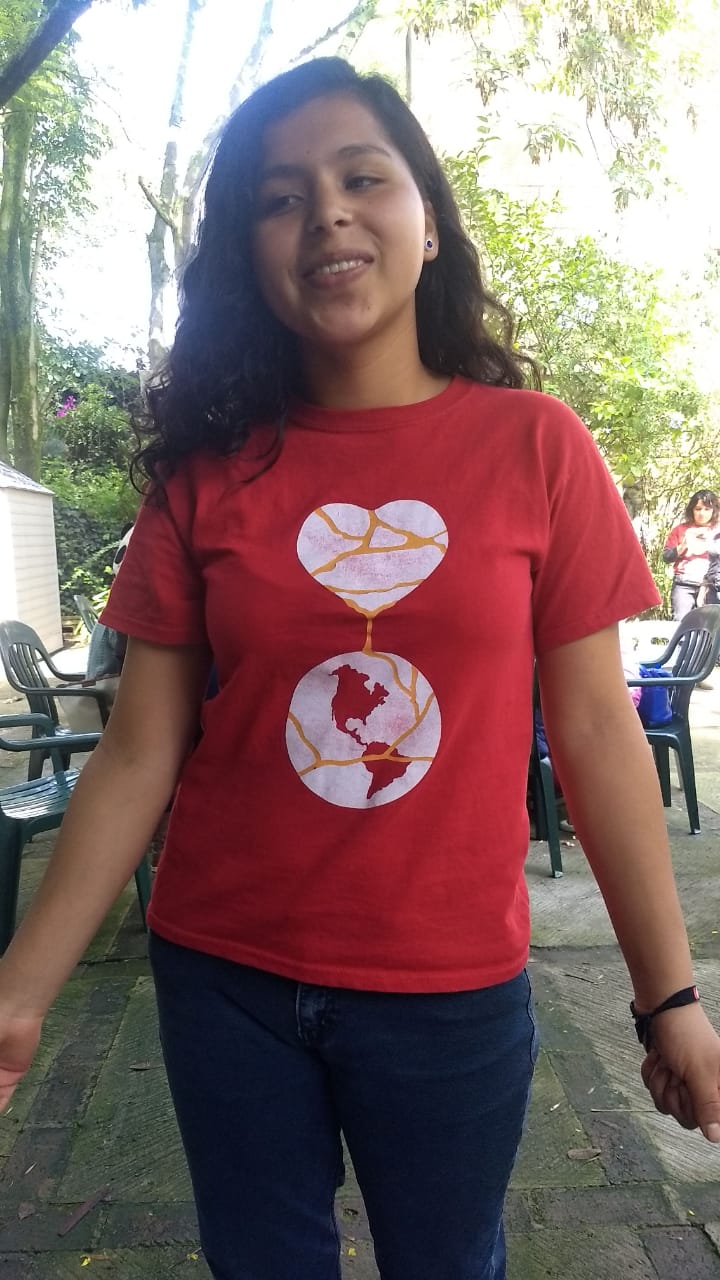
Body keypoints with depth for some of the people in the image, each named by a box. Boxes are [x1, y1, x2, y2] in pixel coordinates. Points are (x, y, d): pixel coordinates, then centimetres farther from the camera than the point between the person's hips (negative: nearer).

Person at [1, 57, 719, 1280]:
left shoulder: (534, 445, -6)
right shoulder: (207, 472, -3)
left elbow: (594, 727, -5)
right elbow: (140, 750, -4)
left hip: (455, 990, -1)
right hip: (223, 978, 2)